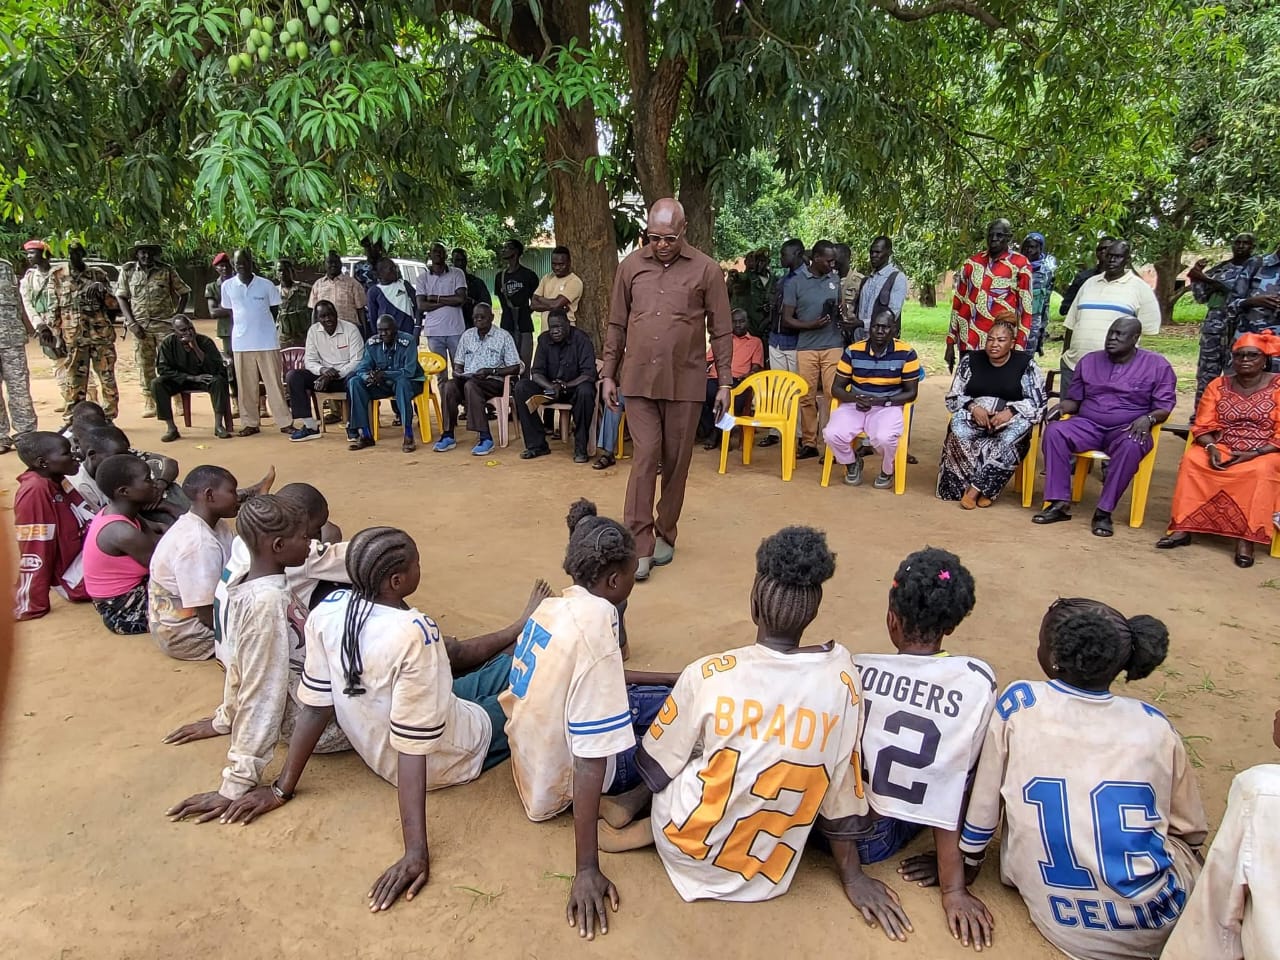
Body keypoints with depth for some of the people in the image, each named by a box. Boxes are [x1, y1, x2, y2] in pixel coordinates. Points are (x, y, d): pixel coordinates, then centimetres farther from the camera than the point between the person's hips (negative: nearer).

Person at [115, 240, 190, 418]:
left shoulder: (166, 271, 1)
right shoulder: (128, 271, 4)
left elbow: (184, 292, 9)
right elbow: (121, 297, 6)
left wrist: (178, 316, -1)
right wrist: (131, 322, -4)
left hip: (165, 324, -2)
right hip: (140, 325, 2)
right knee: (145, 365, 6)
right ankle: (149, 402, 14)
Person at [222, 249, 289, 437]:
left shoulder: (266, 285, -3)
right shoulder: (228, 286, 2)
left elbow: (274, 310, 7)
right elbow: (230, 312, 12)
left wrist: (261, 325, 5)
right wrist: (242, 329, 9)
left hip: (267, 342, -2)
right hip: (241, 343, 2)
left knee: (274, 383, 1)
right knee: (246, 385, 7)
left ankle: (285, 422, 5)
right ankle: (250, 423, 16)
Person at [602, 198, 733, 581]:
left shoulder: (706, 269, -1)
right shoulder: (630, 266, 5)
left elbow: (721, 330, 2)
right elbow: (616, 325, 10)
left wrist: (724, 382, -1)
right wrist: (609, 374, 9)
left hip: (685, 382, 0)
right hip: (639, 380, 1)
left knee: (676, 461, 7)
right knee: (645, 456, -7)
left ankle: (665, 536, 23)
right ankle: (639, 545, -3)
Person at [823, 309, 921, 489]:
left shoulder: (906, 353, -7)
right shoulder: (853, 351, -3)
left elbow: (911, 393, -3)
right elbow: (836, 388, 3)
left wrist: (880, 401, -18)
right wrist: (856, 398, -19)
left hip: (888, 407, -2)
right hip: (854, 405, 2)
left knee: (885, 438, -34)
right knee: (832, 434, -26)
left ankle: (887, 471, 5)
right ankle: (852, 464, 11)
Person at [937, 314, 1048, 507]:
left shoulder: (1025, 363, 0)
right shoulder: (971, 360, 5)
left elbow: (1039, 403, -3)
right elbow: (952, 398, 6)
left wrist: (1010, 412, -20)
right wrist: (973, 407, -15)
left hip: (1010, 421, -1)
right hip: (975, 417, 1)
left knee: (1020, 426, -36)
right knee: (958, 426, -33)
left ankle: (975, 488, -30)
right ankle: (985, 489, -24)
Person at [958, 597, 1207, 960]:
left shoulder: (1018, 702, -9)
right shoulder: (1154, 725, -3)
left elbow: (983, 801, -1)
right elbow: (1191, 830, 10)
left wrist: (968, 864, 15)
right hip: (1161, 921, 2)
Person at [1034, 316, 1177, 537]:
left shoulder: (1157, 366, 4)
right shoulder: (1089, 361, 13)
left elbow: (1164, 407, 1)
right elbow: (1074, 399, 16)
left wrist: (1148, 419, -20)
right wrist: (1061, 407, -7)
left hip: (1127, 429, -3)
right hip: (1088, 425, 3)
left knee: (1131, 446, -39)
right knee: (1054, 431, -28)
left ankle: (1104, 511, -30)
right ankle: (1060, 504, -28)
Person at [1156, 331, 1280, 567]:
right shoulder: (1218, 385, 7)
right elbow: (1203, 426, 3)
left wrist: (1254, 454, -21)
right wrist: (1211, 448, -18)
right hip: (1222, 449, 3)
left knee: (1260, 471, -36)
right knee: (1192, 459, -27)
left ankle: (1245, 538, -32)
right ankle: (1183, 528, -28)